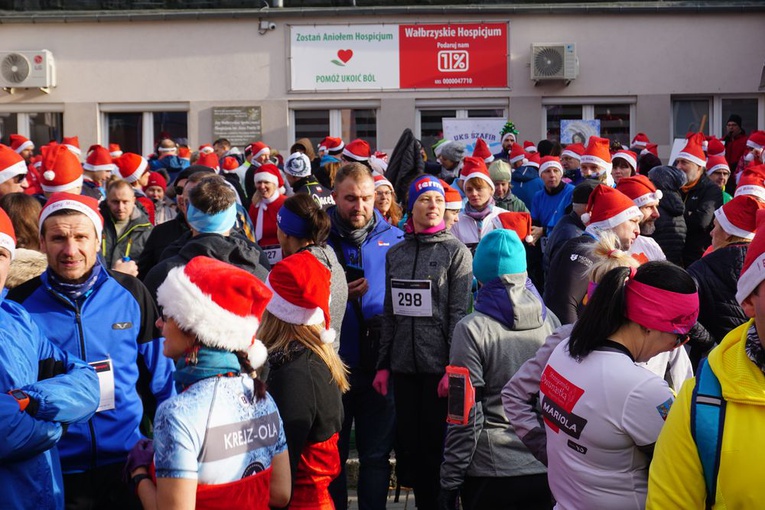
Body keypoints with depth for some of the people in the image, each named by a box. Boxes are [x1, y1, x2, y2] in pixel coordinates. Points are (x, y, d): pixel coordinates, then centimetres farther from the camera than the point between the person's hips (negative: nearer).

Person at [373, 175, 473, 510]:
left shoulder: (456, 252, -2)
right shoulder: (395, 254, 10)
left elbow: (460, 314, -7)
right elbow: (390, 314, 12)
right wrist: (384, 364, 8)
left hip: (439, 365, -4)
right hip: (404, 365, 4)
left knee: (436, 443, 2)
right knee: (408, 440, 8)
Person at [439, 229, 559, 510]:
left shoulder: (472, 329, -13)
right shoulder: (550, 321, -1)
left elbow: (466, 415, -13)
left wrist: (450, 480, -4)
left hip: (490, 474, -4)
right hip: (545, 467, 4)